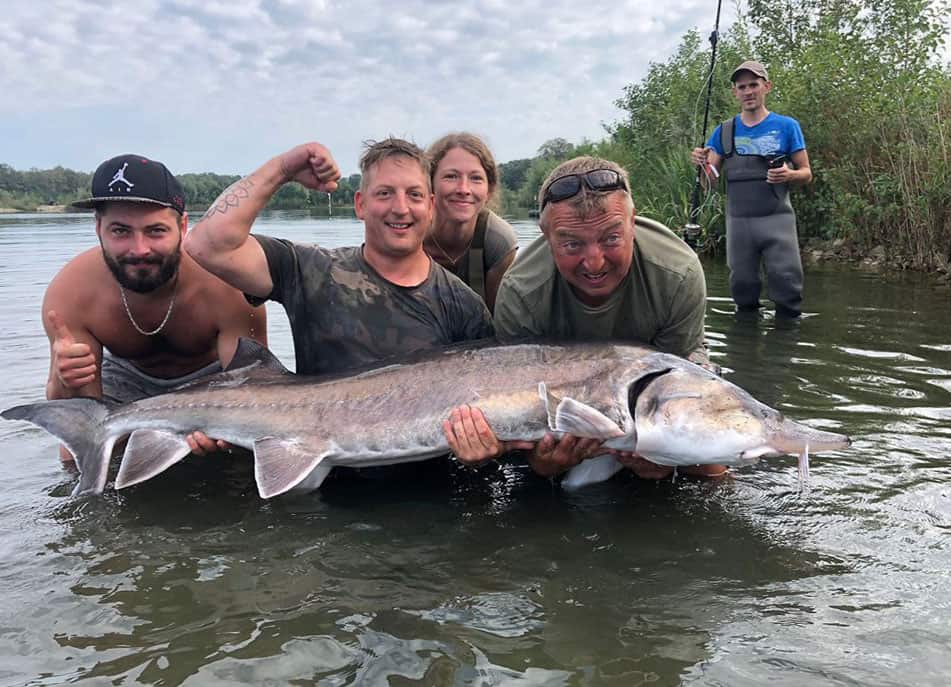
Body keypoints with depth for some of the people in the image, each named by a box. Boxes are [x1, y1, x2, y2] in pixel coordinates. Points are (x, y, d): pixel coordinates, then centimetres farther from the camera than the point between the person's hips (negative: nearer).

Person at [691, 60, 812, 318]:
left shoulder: (787, 126, 5)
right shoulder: (723, 132, 11)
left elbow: (806, 173, 7)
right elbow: (709, 182, 9)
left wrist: (789, 175, -16)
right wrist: (702, 164, -14)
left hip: (777, 219, -2)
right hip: (738, 221, 2)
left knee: (786, 285, -7)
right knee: (742, 288, 8)